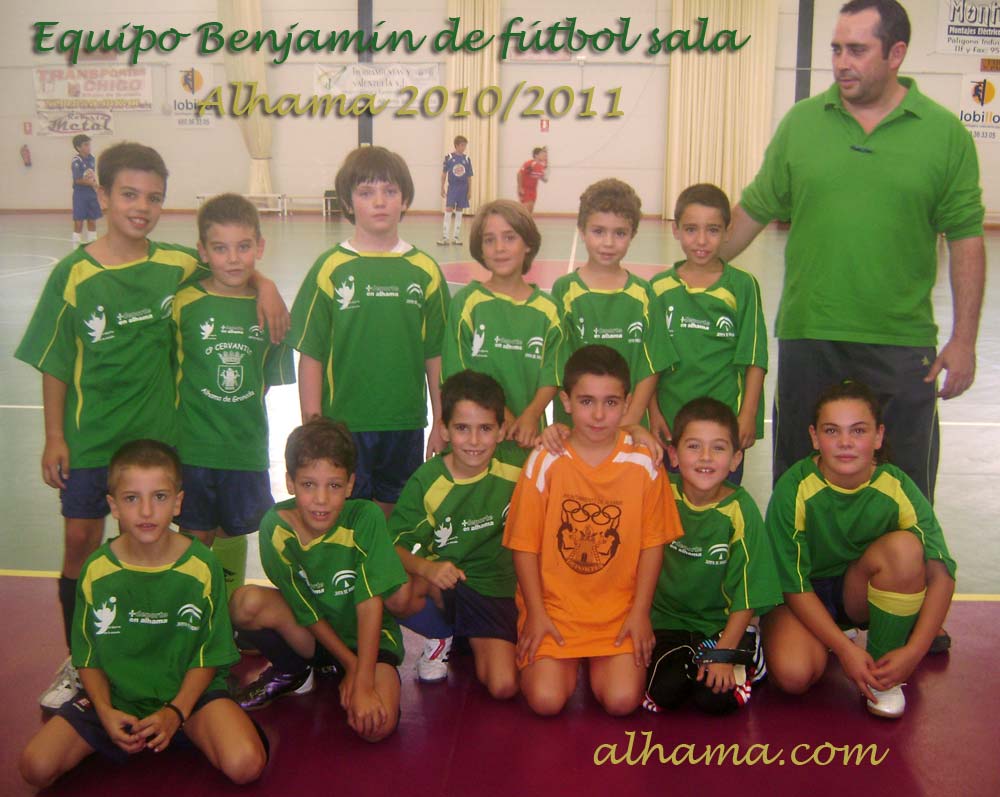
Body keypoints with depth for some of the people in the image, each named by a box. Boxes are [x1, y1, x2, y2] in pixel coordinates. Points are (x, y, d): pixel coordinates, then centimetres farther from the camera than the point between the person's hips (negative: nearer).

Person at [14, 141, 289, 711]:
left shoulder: (176, 264, -3)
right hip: (90, 435, -2)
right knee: (82, 542, 4)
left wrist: (264, 282, -4)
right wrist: (54, 437, -3)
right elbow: (55, 363, -3)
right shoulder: (75, 274, -9)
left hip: (158, 432, 2)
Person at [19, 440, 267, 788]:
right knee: (36, 766, -18)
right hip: (115, 694, 2)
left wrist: (175, 712, -16)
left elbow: (210, 655, -4)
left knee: (244, 765, -25)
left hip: (188, 689, -1)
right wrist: (105, 712, -13)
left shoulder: (201, 566, -11)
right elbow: (88, 657, 2)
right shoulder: (96, 570, -6)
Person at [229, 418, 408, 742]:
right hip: (308, 634, 2)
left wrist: (363, 682, -25)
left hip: (367, 638, -1)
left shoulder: (366, 518, -22)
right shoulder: (275, 527, -17)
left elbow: (370, 603, -22)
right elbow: (306, 610, -11)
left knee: (376, 724, -28)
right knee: (246, 602, -27)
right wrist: (349, 664, -14)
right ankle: (290, 672, 4)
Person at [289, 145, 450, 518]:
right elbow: (311, 354, -3)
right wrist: (312, 428, -6)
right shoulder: (330, 268, -4)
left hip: (405, 424, 2)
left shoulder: (425, 271, 2)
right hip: (342, 423, -2)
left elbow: (436, 355, 6)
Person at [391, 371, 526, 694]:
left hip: (496, 587, 0)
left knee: (503, 686, -19)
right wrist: (426, 567, -37)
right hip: (442, 582, 0)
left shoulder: (515, 463, -11)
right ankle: (440, 636, 2)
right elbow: (395, 544, -15)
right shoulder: (427, 480, -13)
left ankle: (476, 645, 18)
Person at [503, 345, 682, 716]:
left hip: (619, 610, 1)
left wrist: (640, 612, -3)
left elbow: (652, 543, 0)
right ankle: (567, 663, 19)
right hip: (553, 606, 0)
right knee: (546, 700, -14)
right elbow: (525, 545, -4)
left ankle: (600, 663, 18)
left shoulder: (643, 463, -5)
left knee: (622, 700, -15)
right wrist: (535, 613, -6)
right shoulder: (545, 462, -8)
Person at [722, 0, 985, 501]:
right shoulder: (800, 123, 4)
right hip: (806, 336, 2)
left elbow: (965, 238, 1)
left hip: (902, 345, -1)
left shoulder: (945, 133, 0)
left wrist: (963, 340, -3)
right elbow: (754, 211, 10)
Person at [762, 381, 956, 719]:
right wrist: (845, 649, -23)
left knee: (905, 546, -29)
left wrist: (914, 651, -29)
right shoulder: (794, 488, -22)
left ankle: (883, 672, -12)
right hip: (803, 598, -2)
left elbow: (941, 574, -20)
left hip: (858, 591, 2)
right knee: (793, 674, -31)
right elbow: (793, 584, -18)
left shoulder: (898, 488, -18)